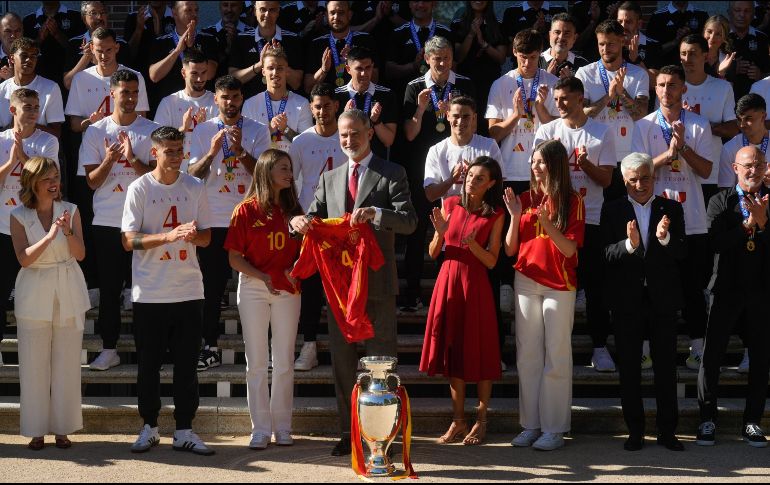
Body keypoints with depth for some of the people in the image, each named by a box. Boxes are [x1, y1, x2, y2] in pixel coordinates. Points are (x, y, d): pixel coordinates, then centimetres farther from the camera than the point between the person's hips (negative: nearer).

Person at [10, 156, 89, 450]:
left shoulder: (70, 211, 1)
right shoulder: (19, 216, -3)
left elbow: (80, 254, -5)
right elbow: (24, 259, -13)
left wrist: (67, 231, -23)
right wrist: (50, 236, -25)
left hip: (69, 295, 1)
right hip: (34, 298, -1)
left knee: (67, 363, 4)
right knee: (34, 365, 2)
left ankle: (62, 428, 14)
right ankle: (37, 430, 11)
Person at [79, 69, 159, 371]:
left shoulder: (151, 131, 2)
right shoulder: (96, 131, 5)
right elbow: (92, 182, 2)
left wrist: (132, 159, -18)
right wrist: (109, 160, -17)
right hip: (106, 222, 1)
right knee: (109, 288, 4)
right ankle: (109, 349, 11)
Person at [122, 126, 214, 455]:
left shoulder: (195, 188, 6)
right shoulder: (139, 189, -3)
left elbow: (206, 236, 9)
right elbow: (129, 241, -9)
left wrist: (194, 235, -15)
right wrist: (170, 235, -22)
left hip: (188, 291, 2)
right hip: (149, 291, -2)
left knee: (187, 364, 4)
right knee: (149, 364, 6)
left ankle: (184, 431, 12)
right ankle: (149, 428, 19)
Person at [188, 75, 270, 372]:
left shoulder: (258, 131, 3)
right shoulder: (203, 131, 6)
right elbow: (192, 174, -1)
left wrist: (240, 152, -20)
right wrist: (211, 152, -18)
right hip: (213, 221, 1)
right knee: (212, 286, 4)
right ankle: (210, 347, 11)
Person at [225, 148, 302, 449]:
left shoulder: (292, 209, 8)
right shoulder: (246, 210, -4)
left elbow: (301, 251, 13)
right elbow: (234, 258, -5)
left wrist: (294, 271, -7)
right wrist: (262, 277, -17)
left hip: (287, 290, 3)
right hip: (253, 289, -3)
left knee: (285, 361, 4)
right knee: (257, 362, 1)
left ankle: (282, 427, 11)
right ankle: (261, 429, 6)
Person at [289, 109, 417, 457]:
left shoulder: (391, 174, 0)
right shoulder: (329, 179, 15)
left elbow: (409, 221, -11)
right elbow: (315, 218, 11)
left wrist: (375, 212, -29)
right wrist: (300, 221, -14)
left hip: (377, 282, -5)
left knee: (380, 357, -1)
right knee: (342, 359, 9)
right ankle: (349, 432, 17)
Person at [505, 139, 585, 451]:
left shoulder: (572, 202, -3)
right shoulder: (526, 199, 6)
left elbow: (570, 249, -10)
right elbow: (510, 250, 4)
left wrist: (547, 223, -23)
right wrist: (515, 217, -9)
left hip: (559, 286, -4)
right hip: (526, 282, 4)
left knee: (556, 356, -2)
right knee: (527, 355, 5)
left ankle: (554, 428, 1)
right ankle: (530, 425, 11)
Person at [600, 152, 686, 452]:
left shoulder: (672, 210, 5)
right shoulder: (613, 211, 2)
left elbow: (681, 253, -4)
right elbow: (607, 253, -8)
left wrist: (665, 238, -24)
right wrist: (629, 244, -27)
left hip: (664, 299, 0)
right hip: (627, 300, 0)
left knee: (666, 367, 4)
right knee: (629, 368, 5)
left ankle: (667, 431, 12)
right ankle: (634, 430, 13)